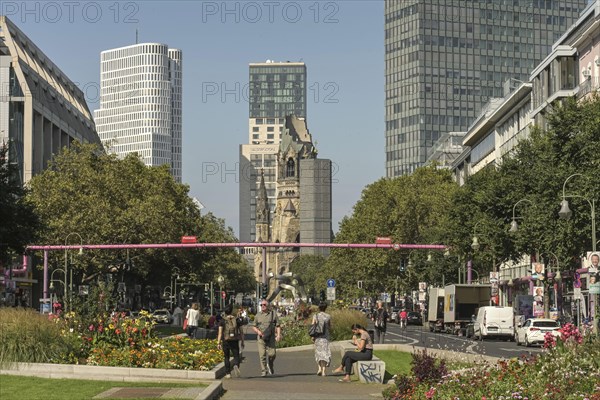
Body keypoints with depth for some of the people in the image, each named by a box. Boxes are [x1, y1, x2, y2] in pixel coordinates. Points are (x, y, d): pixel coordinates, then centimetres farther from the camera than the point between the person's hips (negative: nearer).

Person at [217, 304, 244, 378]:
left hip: (226, 341, 0)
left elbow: (220, 332, -7)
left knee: (227, 357, 13)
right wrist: (242, 342, 11)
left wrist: (218, 343, -7)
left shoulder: (223, 321, -1)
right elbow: (241, 332, 4)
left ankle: (228, 373, 15)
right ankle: (236, 366, -30)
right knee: (236, 356, 2)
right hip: (235, 341, 0)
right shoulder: (237, 320, 3)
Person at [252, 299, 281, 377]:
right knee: (262, 355, -7)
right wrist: (258, 331, -5)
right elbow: (254, 327, 16)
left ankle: (270, 365, 26)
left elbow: (278, 326, 6)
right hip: (261, 338, 1)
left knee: (272, 354, -5)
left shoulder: (273, 314, 7)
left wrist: (278, 335, -8)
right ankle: (263, 371, -2)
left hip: (271, 338, -1)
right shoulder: (258, 315, 11)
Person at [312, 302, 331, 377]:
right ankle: (323, 371, -2)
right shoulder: (328, 316, -1)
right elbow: (330, 328, 7)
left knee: (318, 352, 14)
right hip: (325, 336, 0)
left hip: (317, 336, 0)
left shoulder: (315, 316, -3)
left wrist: (312, 337, 0)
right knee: (325, 352, 4)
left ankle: (320, 368, 1)